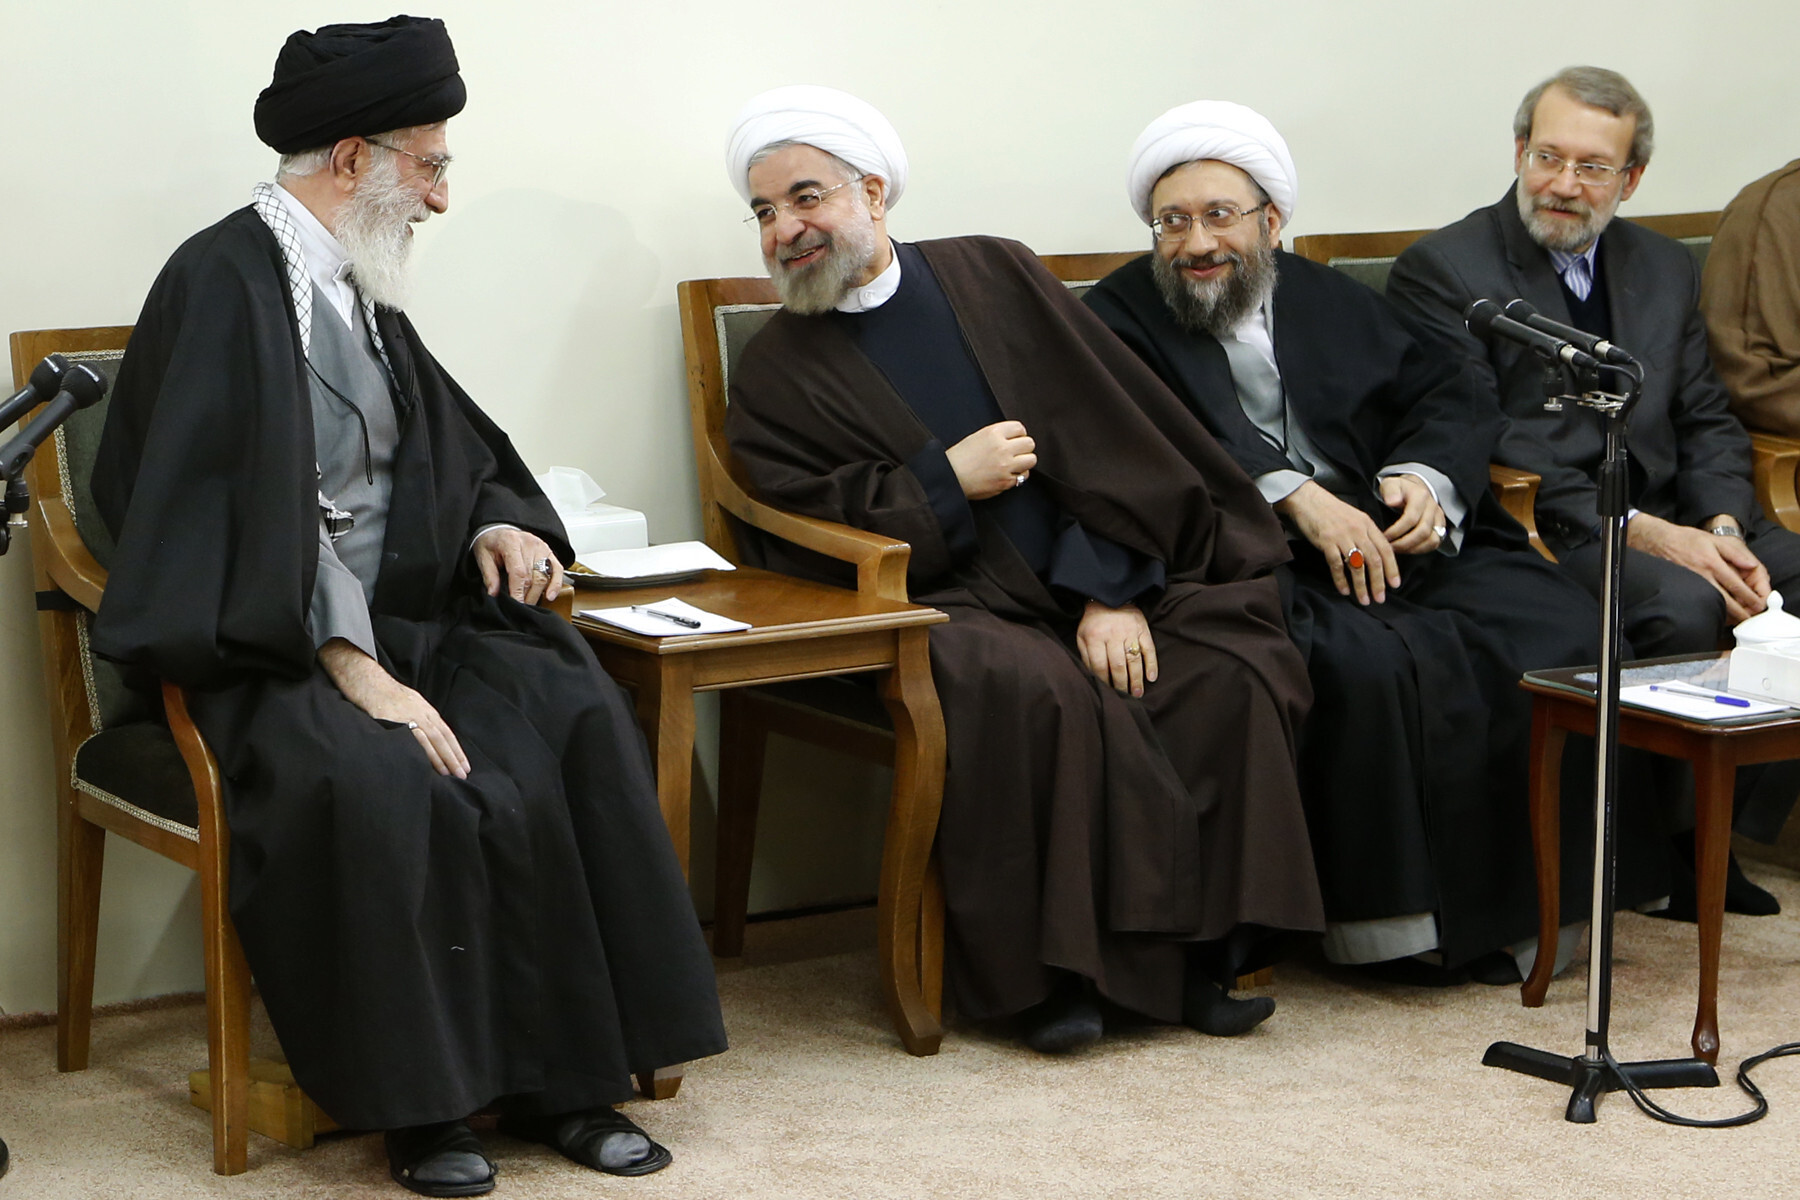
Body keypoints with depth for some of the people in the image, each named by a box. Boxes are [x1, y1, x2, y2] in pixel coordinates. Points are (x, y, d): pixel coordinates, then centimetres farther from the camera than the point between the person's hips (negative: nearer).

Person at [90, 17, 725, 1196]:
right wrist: (354, 670, -26)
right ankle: (419, 1096, -17)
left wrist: (498, 523, 2)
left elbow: (450, 447, 24)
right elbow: (244, 505, -20)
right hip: (258, 645, -7)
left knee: (575, 719, -19)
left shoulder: (359, 289, 14)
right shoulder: (225, 282, -11)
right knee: (380, 781, -35)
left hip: (391, 618, 7)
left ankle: (557, 1072, -15)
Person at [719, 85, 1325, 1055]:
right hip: (952, 607, -2)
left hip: (1091, 584, 3)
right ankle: (1045, 966, -23)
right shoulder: (774, 375, 11)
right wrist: (944, 480, -9)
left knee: (1234, 671, -23)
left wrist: (1111, 589, -9)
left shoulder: (993, 277, 12)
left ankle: (1201, 944, -12)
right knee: (1027, 690, -35)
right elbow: (804, 540, 0)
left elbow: (1109, 429, 4)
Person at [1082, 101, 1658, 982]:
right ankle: (1391, 913, -20)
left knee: (1557, 628, -17)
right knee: (1366, 664, -34)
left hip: (1395, 544, 5)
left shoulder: (1333, 303, 24)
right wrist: (1295, 495, -21)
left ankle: (1511, 894, -8)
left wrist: (1426, 477, -7)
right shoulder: (1119, 318, 8)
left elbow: (1449, 398, 17)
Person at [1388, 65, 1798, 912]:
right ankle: (1661, 848, -14)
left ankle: (1724, 821, -5)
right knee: (1685, 606, -33)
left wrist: (1725, 530, -8)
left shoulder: (1666, 269, 17)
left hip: (1670, 522, 7)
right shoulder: (1441, 270, -5)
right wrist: (1643, 533, -19)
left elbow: (1707, 425, 16)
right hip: (1538, 533, -7)